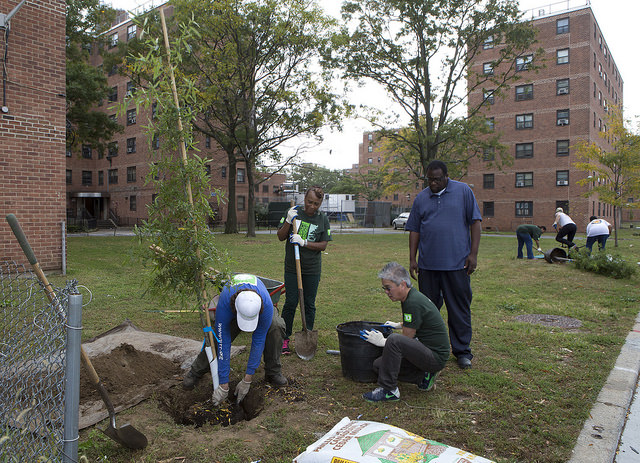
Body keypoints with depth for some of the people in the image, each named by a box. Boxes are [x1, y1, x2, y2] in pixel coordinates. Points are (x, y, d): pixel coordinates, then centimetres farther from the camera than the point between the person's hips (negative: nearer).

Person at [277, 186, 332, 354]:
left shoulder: (323, 219, 0)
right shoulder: (294, 212, 0)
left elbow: (323, 245, -4)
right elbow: (280, 237, 2)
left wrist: (304, 243, -19)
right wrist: (288, 221, -15)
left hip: (312, 269, 1)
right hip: (292, 266, 0)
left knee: (309, 304, 8)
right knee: (290, 303, -1)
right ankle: (284, 339, 12)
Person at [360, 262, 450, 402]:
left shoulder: (414, 303, -23)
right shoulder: (410, 296, 6)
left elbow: (406, 340, -18)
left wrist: (382, 342, -8)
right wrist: (399, 325, 39)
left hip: (436, 357, -10)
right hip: (426, 351, 10)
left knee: (395, 340, -32)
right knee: (379, 364, 4)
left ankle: (389, 390, -17)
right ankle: (424, 377, 8)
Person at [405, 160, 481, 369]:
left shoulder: (464, 191, 2)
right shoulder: (421, 198, 10)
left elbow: (475, 223, 1)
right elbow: (414, 230, 11)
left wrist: (473, 254, -5)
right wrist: (412, 259, 6)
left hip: (457, 263, -3)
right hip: (428, 264, 3)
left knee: (460, 309, 4)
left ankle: (462, 351, 18)